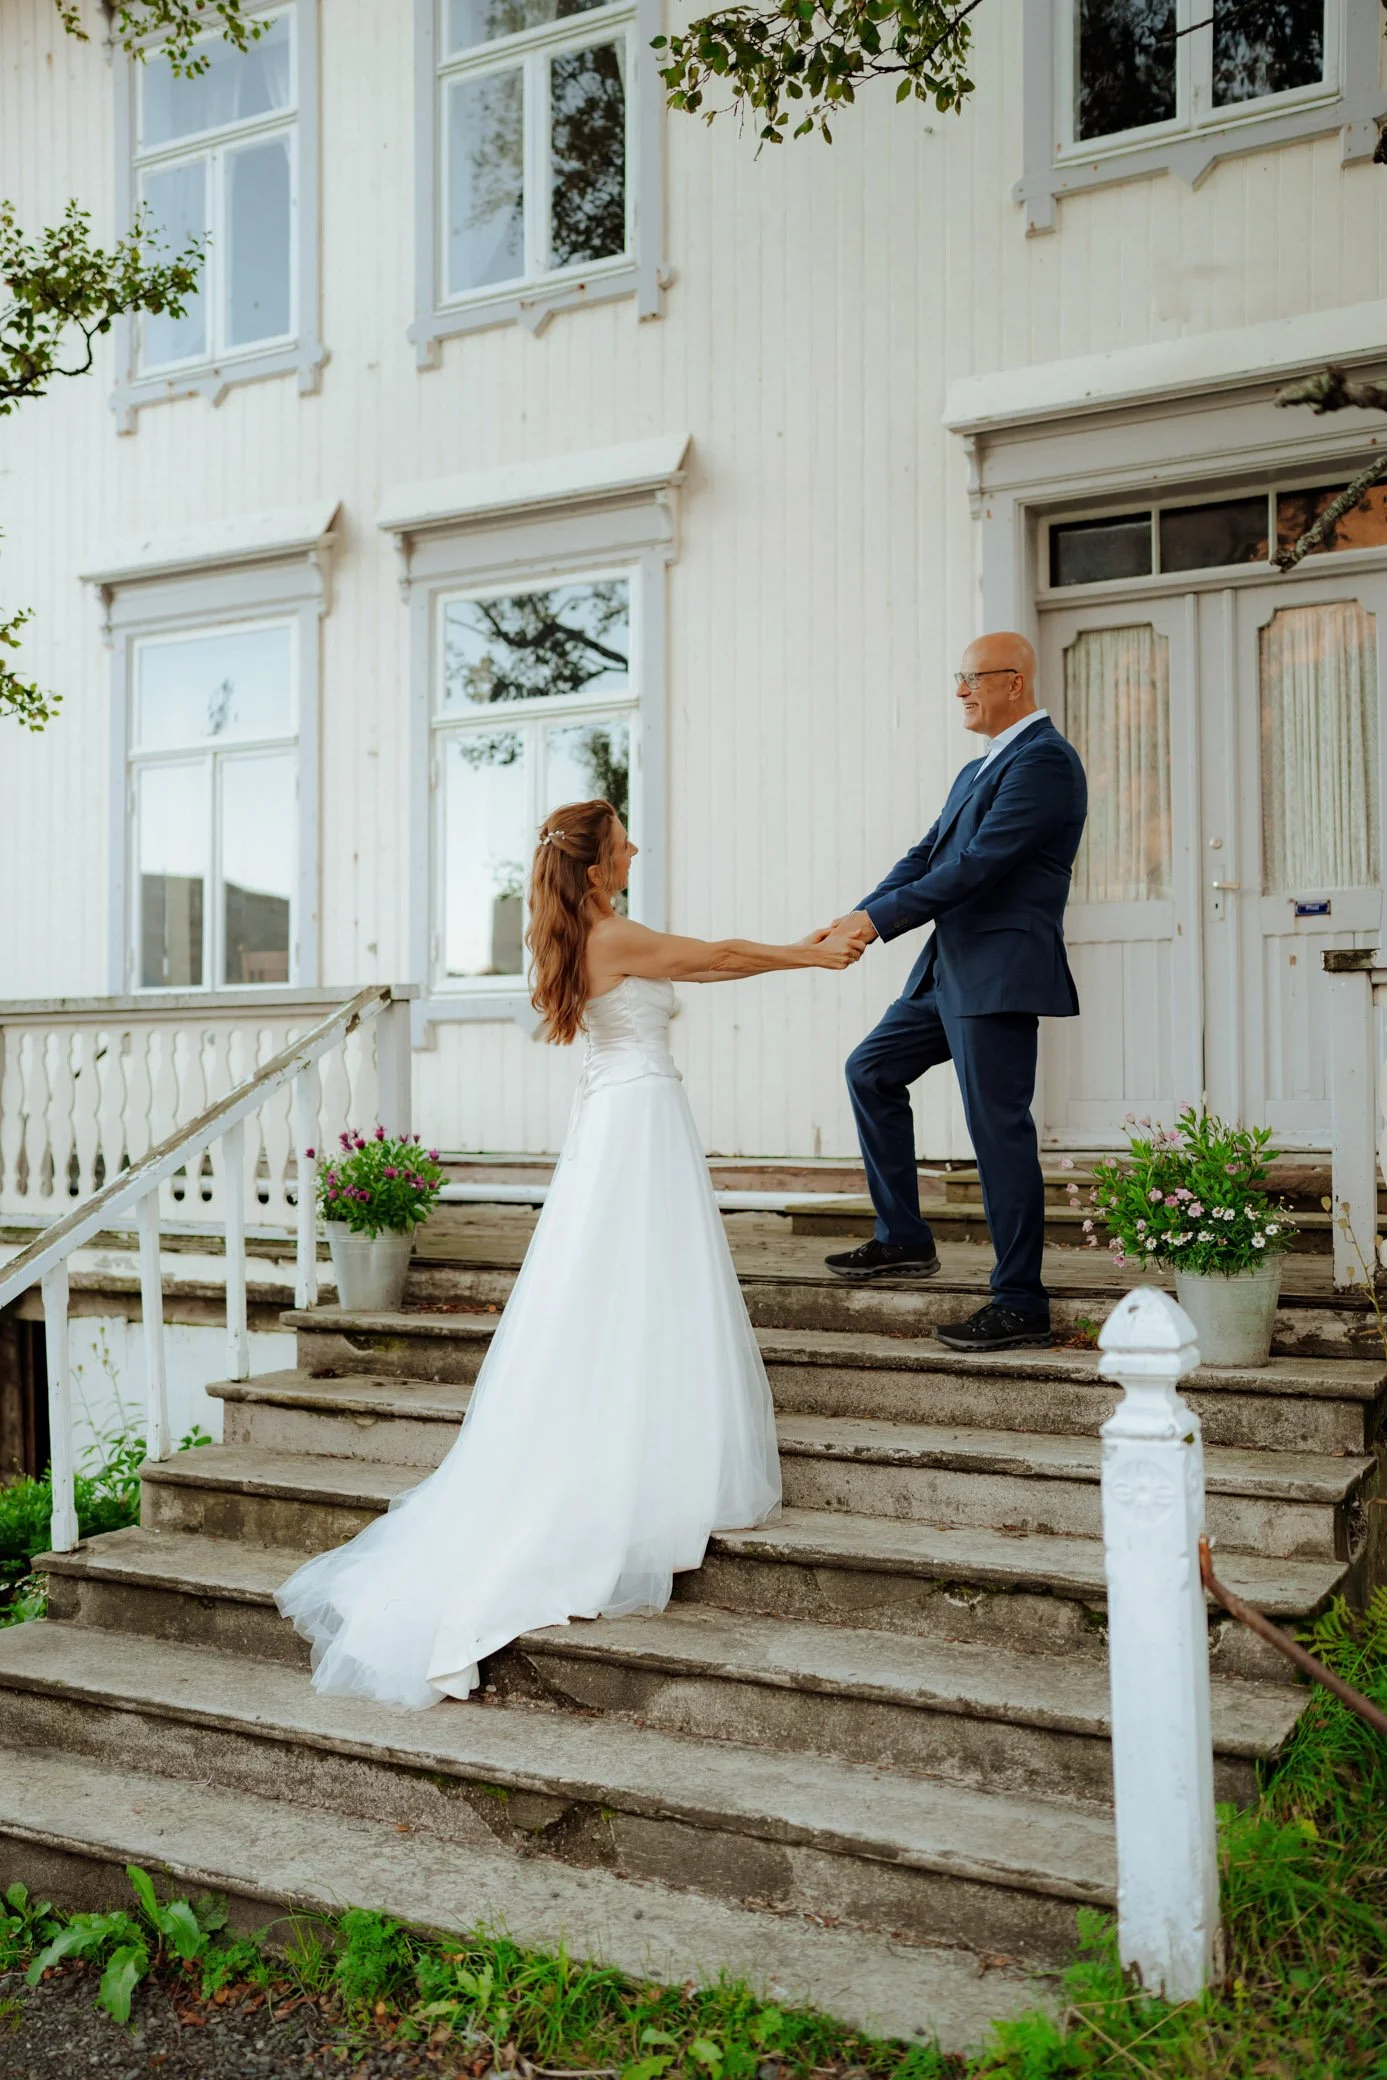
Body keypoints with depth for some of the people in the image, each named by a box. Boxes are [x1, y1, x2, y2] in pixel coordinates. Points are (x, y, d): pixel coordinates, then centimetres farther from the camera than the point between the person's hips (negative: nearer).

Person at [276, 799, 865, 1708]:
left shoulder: (584, 940, 14)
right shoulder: (617, 937, -14)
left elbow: (702, 963, 19)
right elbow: (719, 955, -6)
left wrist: (798, 951, 21)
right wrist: (811, 957, 9)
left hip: (610, 1120, 9)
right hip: (642, 1119, -9)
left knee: (596, 1321, 10)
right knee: (640, 1314, -4)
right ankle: (645, 1492, 2)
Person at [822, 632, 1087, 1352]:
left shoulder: (1043, 759, -12)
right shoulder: (977, 771, 20)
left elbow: (978, 862, -20)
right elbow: (926, 856, 14)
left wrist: (879, 918, -18)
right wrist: (860, 916, -2)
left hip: (1000, 975, -10)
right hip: (951, 970, 11)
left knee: (999, 1131, -6)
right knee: (870, 1070, 15)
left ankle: (1020, 1304, 4)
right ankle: (904, 1238, 22)